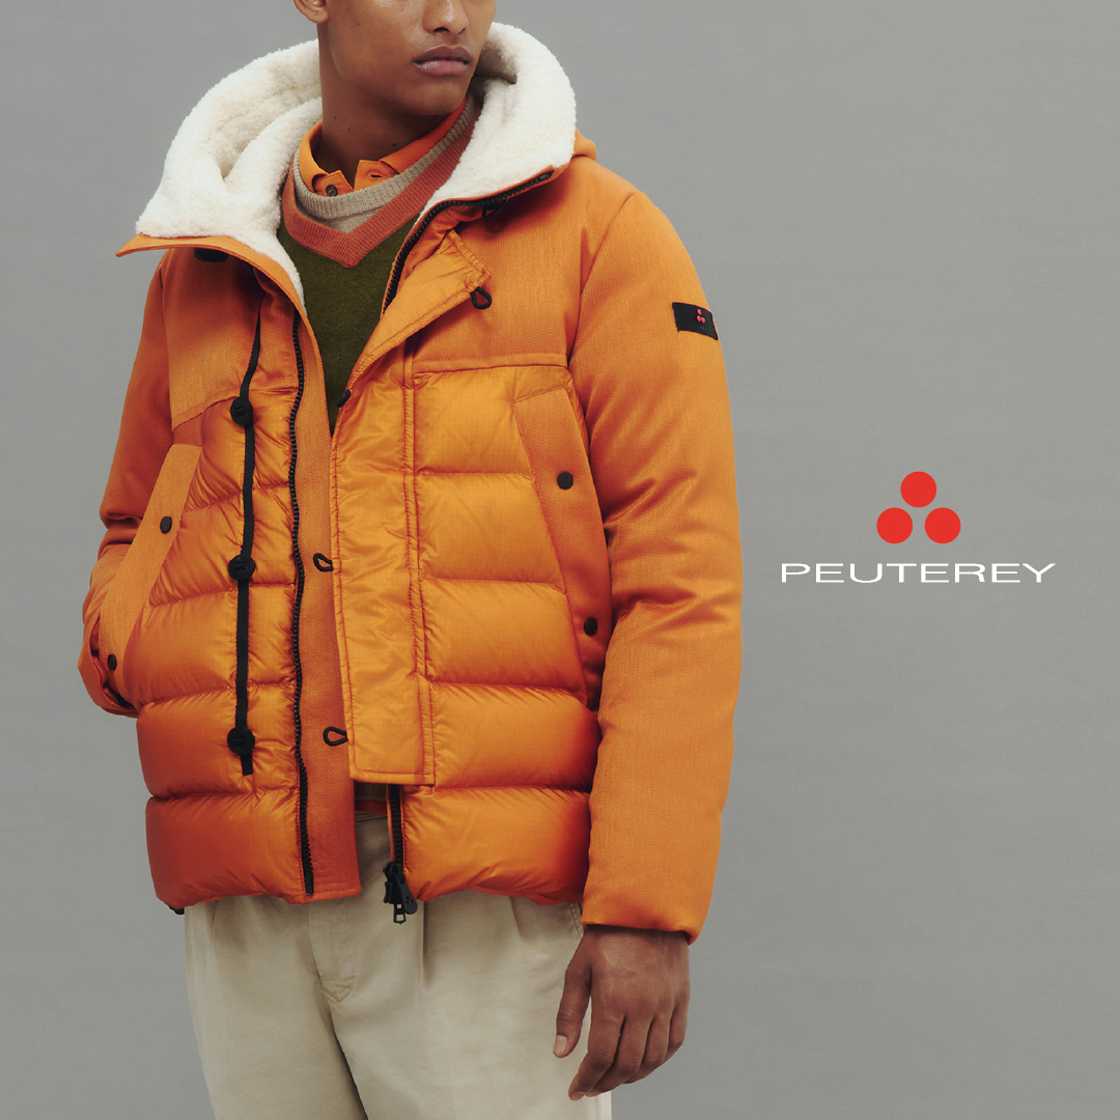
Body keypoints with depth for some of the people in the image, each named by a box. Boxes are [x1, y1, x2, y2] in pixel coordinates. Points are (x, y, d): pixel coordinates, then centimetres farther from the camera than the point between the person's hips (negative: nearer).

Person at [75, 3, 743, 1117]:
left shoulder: (598, 232, 1)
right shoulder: (201, 264, 15)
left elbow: (679, 576, -6)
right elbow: (133, 541, 27)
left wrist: (648, 908, -13)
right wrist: (131, 655, 3)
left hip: (489, 900, -4)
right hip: (252, 910, 4)